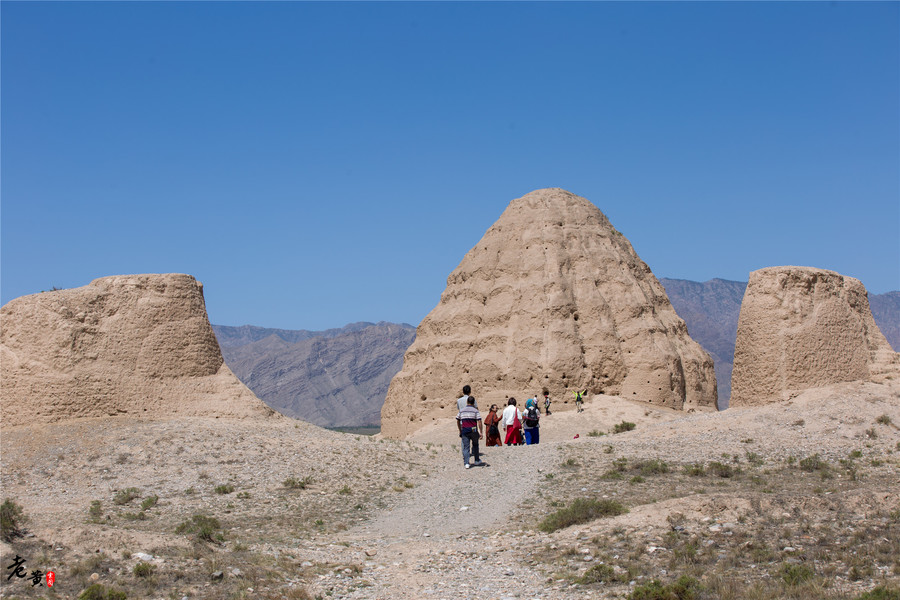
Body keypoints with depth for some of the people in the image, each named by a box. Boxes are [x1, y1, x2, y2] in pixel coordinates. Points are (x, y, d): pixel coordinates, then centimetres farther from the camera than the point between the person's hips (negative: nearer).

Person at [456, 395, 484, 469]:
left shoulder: (462, 411, 8)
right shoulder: (475, 411, -3)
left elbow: (457, 421, 14)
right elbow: (479, 421, -10)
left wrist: (460, 431, 25)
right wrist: (481, 432, -8)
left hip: (464, 431, 2)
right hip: (474, 431, -2)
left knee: (466, 447, 2)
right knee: (475, 445, 17)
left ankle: (466, 463, -7)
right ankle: (477, 461, 25)